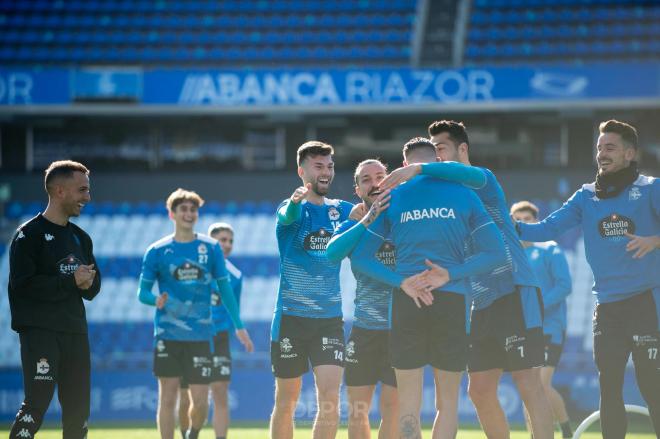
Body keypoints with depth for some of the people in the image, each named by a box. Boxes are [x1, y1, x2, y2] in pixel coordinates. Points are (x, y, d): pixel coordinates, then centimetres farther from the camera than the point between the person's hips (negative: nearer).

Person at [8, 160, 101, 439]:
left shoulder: (81, 238, 17)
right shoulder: (29, 234, -6)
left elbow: (93, 288, 21)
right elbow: (23, 284, -15)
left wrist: (89, 283, -4)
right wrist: (71, 281, -15)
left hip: (75, 332, 7)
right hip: (39, 330, -7)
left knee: (78, 406, 8)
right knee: (37, 403, -17)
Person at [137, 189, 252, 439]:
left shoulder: (210, 248, 5)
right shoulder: (157, 251, 1)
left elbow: (225, 288, 10)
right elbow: (142, 292, 3)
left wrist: (239, 326, 7)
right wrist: (156, 300, -20)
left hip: (201, 335, 1)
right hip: (168, 335, -1)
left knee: (200, 400, -2)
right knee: (168, 397, -2)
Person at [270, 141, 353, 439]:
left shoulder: (341, 210, 9)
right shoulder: (293, 208, -3)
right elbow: (288, 216, -26)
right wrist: (295, 201, -50)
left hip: (330, 319, 2)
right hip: (291, 317, -2)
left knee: (330, 399, -11)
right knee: (286, 403, 4)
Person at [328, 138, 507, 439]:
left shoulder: (392, 198, 6)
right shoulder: (463, 195, 4)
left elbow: (359, 258, 3)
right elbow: (495, 253, -1)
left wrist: (401, 283, -6)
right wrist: (451, 274, -6)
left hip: (406, 303, 1)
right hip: (453, 301, 0)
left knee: (409, 404, 4)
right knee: (447, 403, 7)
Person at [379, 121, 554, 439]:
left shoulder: (483, 181, -5)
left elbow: (472, 174, -30)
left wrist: (417, 169, -36)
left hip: (515, 293, -9)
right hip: (482, 303, 9)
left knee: (528, 385, -12)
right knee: (479, 390, 6)